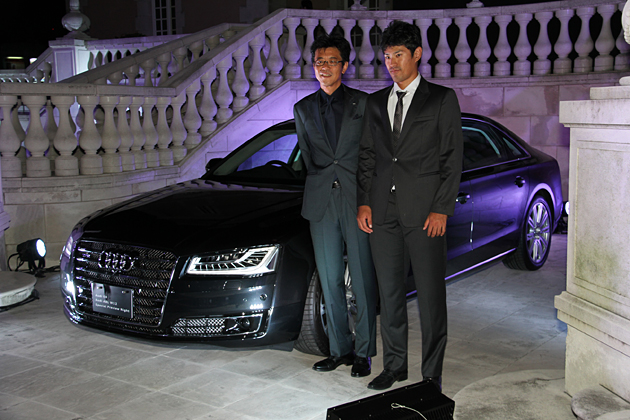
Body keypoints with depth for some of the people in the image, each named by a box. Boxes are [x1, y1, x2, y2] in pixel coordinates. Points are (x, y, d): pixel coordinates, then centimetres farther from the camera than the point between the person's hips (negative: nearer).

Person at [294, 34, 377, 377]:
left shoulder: (363, 103, 2)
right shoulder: (303, 109, 12)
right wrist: (323, 184, 10)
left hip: (357, 202, -3)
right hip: (321, 204, 3)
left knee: (363, 281, 1)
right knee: (330, 282, 9)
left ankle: (363, 352, 13)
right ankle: (339, 349, 21)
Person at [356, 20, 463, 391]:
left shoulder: (442, 99, 2)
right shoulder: (376, 103, 15)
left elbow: (453, 158, -3)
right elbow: (367, 156, 16)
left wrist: (442, 209, -10)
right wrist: (364, 202, 5)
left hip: (425, 213, -4)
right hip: (383, 211, 5)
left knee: (431, 296, 1)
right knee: (389, 292, 11)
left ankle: (432, 373, 12)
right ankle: (395, 365, 24)